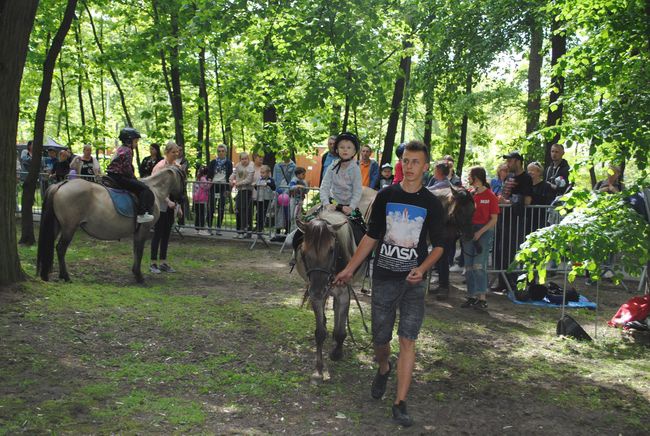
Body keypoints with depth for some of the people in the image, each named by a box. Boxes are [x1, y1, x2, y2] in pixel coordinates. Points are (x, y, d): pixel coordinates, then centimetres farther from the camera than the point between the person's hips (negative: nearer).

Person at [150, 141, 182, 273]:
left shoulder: (177, 166, 8)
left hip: (172, 205, 6)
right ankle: (153, 263, 6)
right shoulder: (160, 166, -11)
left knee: (167, 233, 9)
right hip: (161, 204, -6)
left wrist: (178, 205, 11)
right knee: (158, 233, -2)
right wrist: (168, 201, -23)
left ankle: (163, 262, 16)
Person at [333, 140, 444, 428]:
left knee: (408, 340, -8)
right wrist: (349, 269, 5)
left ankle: (400, 404, -1)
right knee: (380, 338, 9)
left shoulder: (431, 204, 0)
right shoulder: (385, 196, 2)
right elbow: (371, 237, 8)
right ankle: (383, 369, 43)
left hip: (413, 281, -1)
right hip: (384, 278, 1)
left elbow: (438, 246, 4)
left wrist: (422, 268, -16)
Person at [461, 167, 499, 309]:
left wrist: (480, 232, -15)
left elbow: (494, 219, -6)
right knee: (469, 266, 6)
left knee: (479, 265, -11)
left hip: (484, 231, -5)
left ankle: (482, 298, -7)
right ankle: (472, 296, 13)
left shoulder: (490, 196, -4)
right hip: (469, 231, 5)